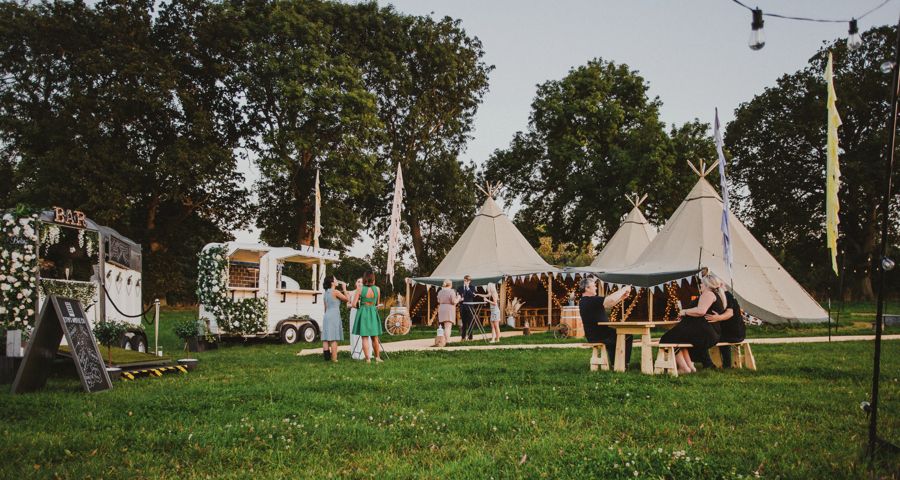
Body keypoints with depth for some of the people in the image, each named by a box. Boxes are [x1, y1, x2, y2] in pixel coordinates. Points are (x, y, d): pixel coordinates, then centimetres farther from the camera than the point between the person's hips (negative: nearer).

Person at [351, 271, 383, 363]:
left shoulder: (360, 289, -7)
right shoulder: (377, 289, -2)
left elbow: (354, 304, -6)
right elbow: (377, 304, 8)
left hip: (363, 313, -2)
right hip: (373, 313, 2)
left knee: (365, 337, 3)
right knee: (374, 337, 14)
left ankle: (368, 359, 0)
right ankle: (377, 357, 20)